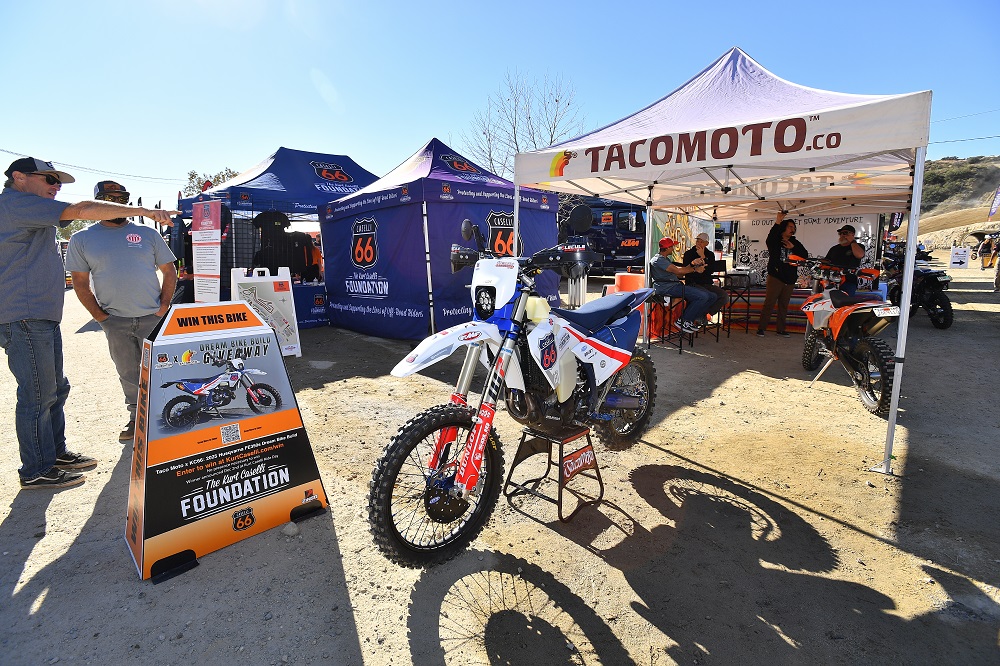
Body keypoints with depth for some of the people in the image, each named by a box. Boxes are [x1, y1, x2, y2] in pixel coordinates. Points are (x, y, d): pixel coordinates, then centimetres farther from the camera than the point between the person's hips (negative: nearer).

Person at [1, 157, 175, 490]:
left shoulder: (27, 211, 21)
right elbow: (82, 210, -21)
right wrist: (143, 210, -19)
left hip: (43, 316, 11)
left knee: (56, 388, 15)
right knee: (38, 394, -3)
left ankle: (56, 453, 27)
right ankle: (36, 472, 8)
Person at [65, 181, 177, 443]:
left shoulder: (147, 234, 5)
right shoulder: (82, 240, 6)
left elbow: (169, 271, 6)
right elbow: (80, 282, 6)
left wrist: (164, 307, -3)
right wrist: (99, 316, -2)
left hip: (152, 317, -1)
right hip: (115, 321, 1)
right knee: (128, 374, 10)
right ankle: (137, 419, 24)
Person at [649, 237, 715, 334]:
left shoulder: (665, 259, 27)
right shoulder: (658, 260, -8)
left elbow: (678, 275, 21)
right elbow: (677, 270, -18)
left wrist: (692, 264, 10)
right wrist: (695, 269, -6)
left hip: (675, 285, 10)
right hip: (667, 288, -10)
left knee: (711, 296, -1)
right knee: (703, 296, -22)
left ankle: (691, 319, 4)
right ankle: (682, 321, -11)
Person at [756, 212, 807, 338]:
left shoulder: (795, 243, 13)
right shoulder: (775, 241, -1)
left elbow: (805, 255, 4)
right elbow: (769, 240, -26)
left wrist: (793, 248, -9)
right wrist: (777, 223, -32)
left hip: (790, 279, 5)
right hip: (775, 276, -5)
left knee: (784, 305, 9)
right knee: (769, 303, -10)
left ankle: (780, 328, 15)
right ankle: (761, 328, -6)